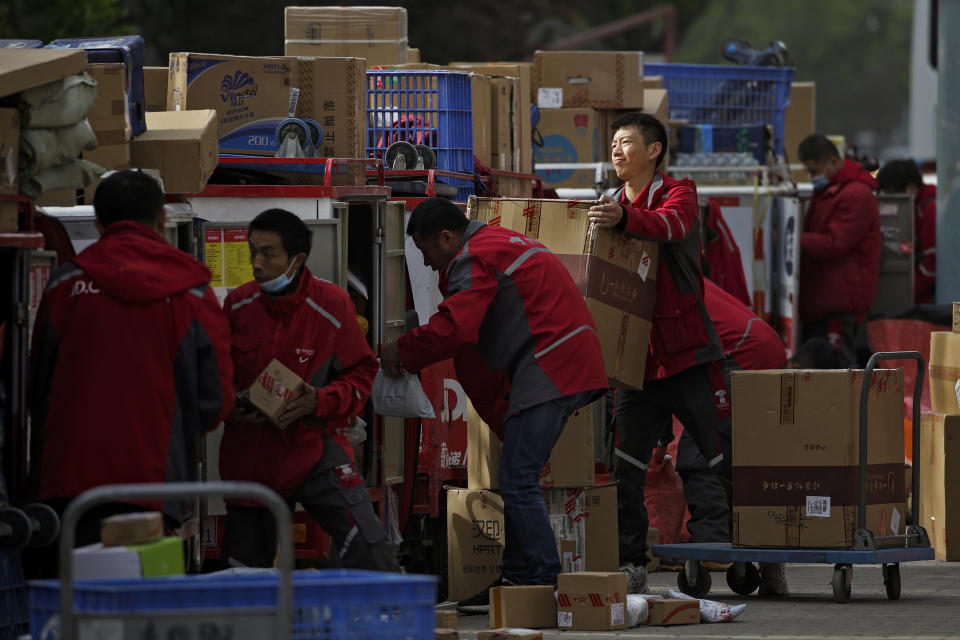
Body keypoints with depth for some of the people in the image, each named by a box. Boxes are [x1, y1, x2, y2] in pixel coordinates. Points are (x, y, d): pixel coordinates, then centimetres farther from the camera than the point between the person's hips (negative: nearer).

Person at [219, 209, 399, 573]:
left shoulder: (331, 305, -9)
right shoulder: (238, 305, -1)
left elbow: (360, 375, -2)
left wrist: (320, 402, -20)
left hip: (315, 450, -3)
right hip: (250, 454, 3)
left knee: (369, 549, -18)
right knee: (244, 567, 9)